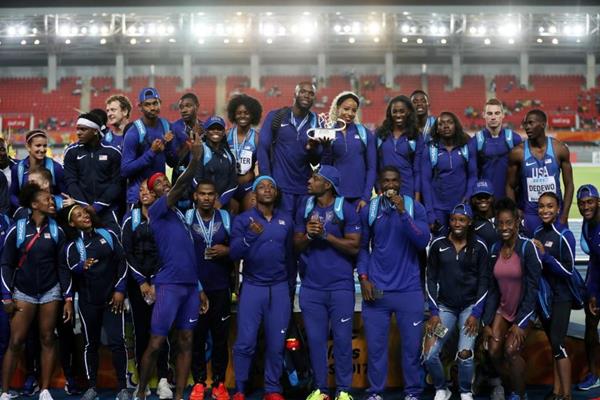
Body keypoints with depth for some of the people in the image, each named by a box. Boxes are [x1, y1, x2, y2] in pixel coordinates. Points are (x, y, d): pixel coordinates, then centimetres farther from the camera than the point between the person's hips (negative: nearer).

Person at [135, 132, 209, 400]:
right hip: (169, 284, -7)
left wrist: (199, 288, 18)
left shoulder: (179, 213, 19)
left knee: (185, 343, 7)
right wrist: (196, 158, -30)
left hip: (190, 284, 7)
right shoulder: (156, 210, -2)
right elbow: (180, 187, -20)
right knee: (156, 343, -3)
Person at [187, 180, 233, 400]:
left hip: (220, 288, 1)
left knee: (220, 337, 4)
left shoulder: (226, 218, 4)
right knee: (196, 337, 4)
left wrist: (227, 251, -10)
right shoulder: (186, 218, 0)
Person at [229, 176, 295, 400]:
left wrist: (291, 287, 15)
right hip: (252, 287, -2)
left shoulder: (286, 220, 8)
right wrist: (250, 236, -26)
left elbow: (290, 256, 13)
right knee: (245, 343, -4)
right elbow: (234, 254, -11)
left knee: (276, 344, 4)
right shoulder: (243, 220, 0)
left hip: (279, 288, 2)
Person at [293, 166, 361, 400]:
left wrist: (326, 235, -16)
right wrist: (308, 235, -11)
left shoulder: (346, 210, -5)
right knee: (315, 339, 7)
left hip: (340, 286, -4)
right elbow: (297, 246, 10)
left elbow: (354, 247, -9)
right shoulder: (304, 210, 8)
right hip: (311, 287, 4)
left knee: (342, 338, 1)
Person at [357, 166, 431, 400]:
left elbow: (423, 242, -11)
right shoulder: (368, 211, 5)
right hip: (376, 289, 1)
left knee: (412, 344, 4)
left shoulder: (415, 208, 0)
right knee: (375, 344, 3)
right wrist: (363, 278, -2)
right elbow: (362, 247, 9)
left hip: (409, 289, -1)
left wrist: (403, 213, -18)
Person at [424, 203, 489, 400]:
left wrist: (476, 314, -7)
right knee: (429, 354, -10)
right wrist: (434, 312, -3)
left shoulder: (479, 246, -3)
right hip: (444, 306, 1)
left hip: (470, 305, -1)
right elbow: (431, 279, 2)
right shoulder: (438, 244, -1)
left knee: (465, 353, -18)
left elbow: (483, 281, 0)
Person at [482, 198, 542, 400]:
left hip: (524, 309, -5)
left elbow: (532, 288, -18)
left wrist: (520, 323, -19)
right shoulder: (495, 249, -2)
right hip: (503, 308, 5)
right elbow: (492, 289, 3)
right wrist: (487, 322, -1)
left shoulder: (527, 247, -18)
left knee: (511, 350, -18)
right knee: (494, 352, -4)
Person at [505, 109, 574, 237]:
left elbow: (569, 185, 1)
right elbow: (510, 186, 2)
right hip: (529, 215, 0)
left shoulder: (560, 149, -4)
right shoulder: (517, 152, -6)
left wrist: (564, 216, -6)